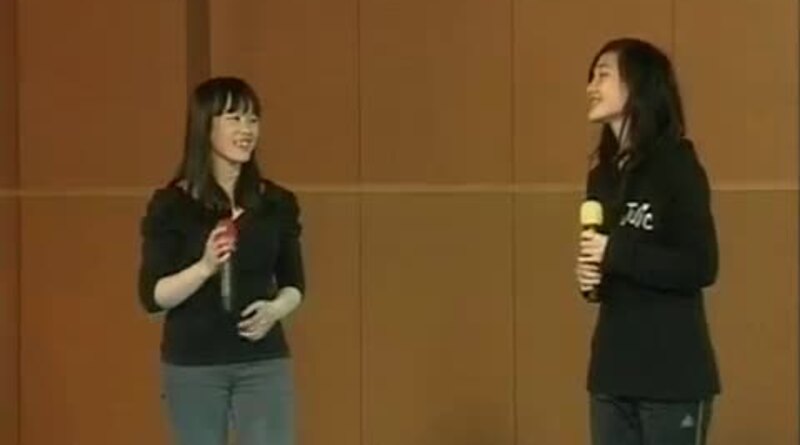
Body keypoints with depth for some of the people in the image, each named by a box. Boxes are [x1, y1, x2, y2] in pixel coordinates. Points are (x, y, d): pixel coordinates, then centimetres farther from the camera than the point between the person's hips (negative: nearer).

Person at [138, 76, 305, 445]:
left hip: (263, 363, 2)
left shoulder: (277, 203, 3)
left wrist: (275, 309, -11)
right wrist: (205, 266, -24)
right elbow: (152, 296, -9)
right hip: (192, 366, -2)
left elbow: (294, 283, 11)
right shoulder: (171, 205, -7)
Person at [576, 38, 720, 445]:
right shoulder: (603, 172, 11)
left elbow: (701, 267, -16)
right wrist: (588, 273, -3)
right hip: (613, 368, 7)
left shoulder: (676, 165, -10)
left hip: (672, 371, -7)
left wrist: (616, 255, -20)